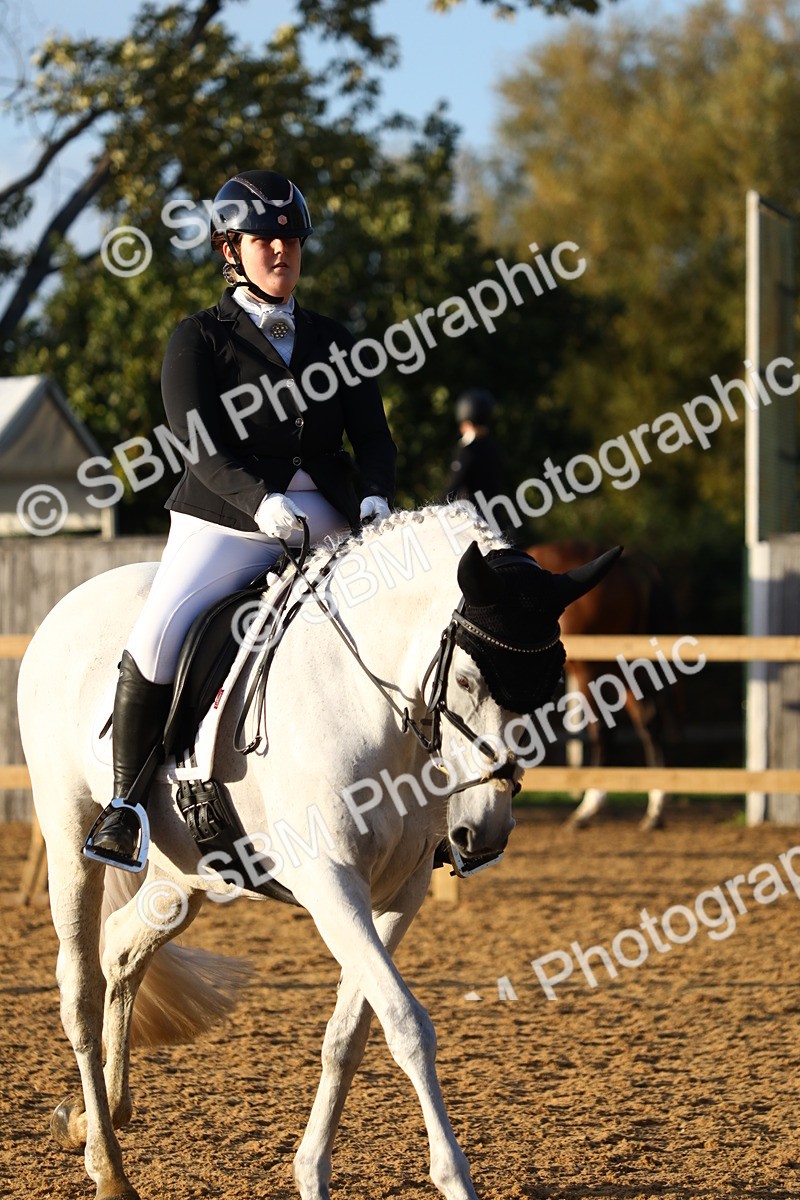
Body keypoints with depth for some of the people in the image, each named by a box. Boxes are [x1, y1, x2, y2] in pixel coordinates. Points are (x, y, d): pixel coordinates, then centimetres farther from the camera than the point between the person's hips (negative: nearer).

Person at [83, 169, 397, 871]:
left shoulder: (331, 341, 17)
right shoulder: (200, 339, 3)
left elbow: (373, 437, 9)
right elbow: (199, 444, -10)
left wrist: (376, 497, -13)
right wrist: (262, 502, -27)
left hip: (327, 525, 4)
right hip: (224, 524, -4)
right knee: (158, 634, -25)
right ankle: (126, 800, -12)